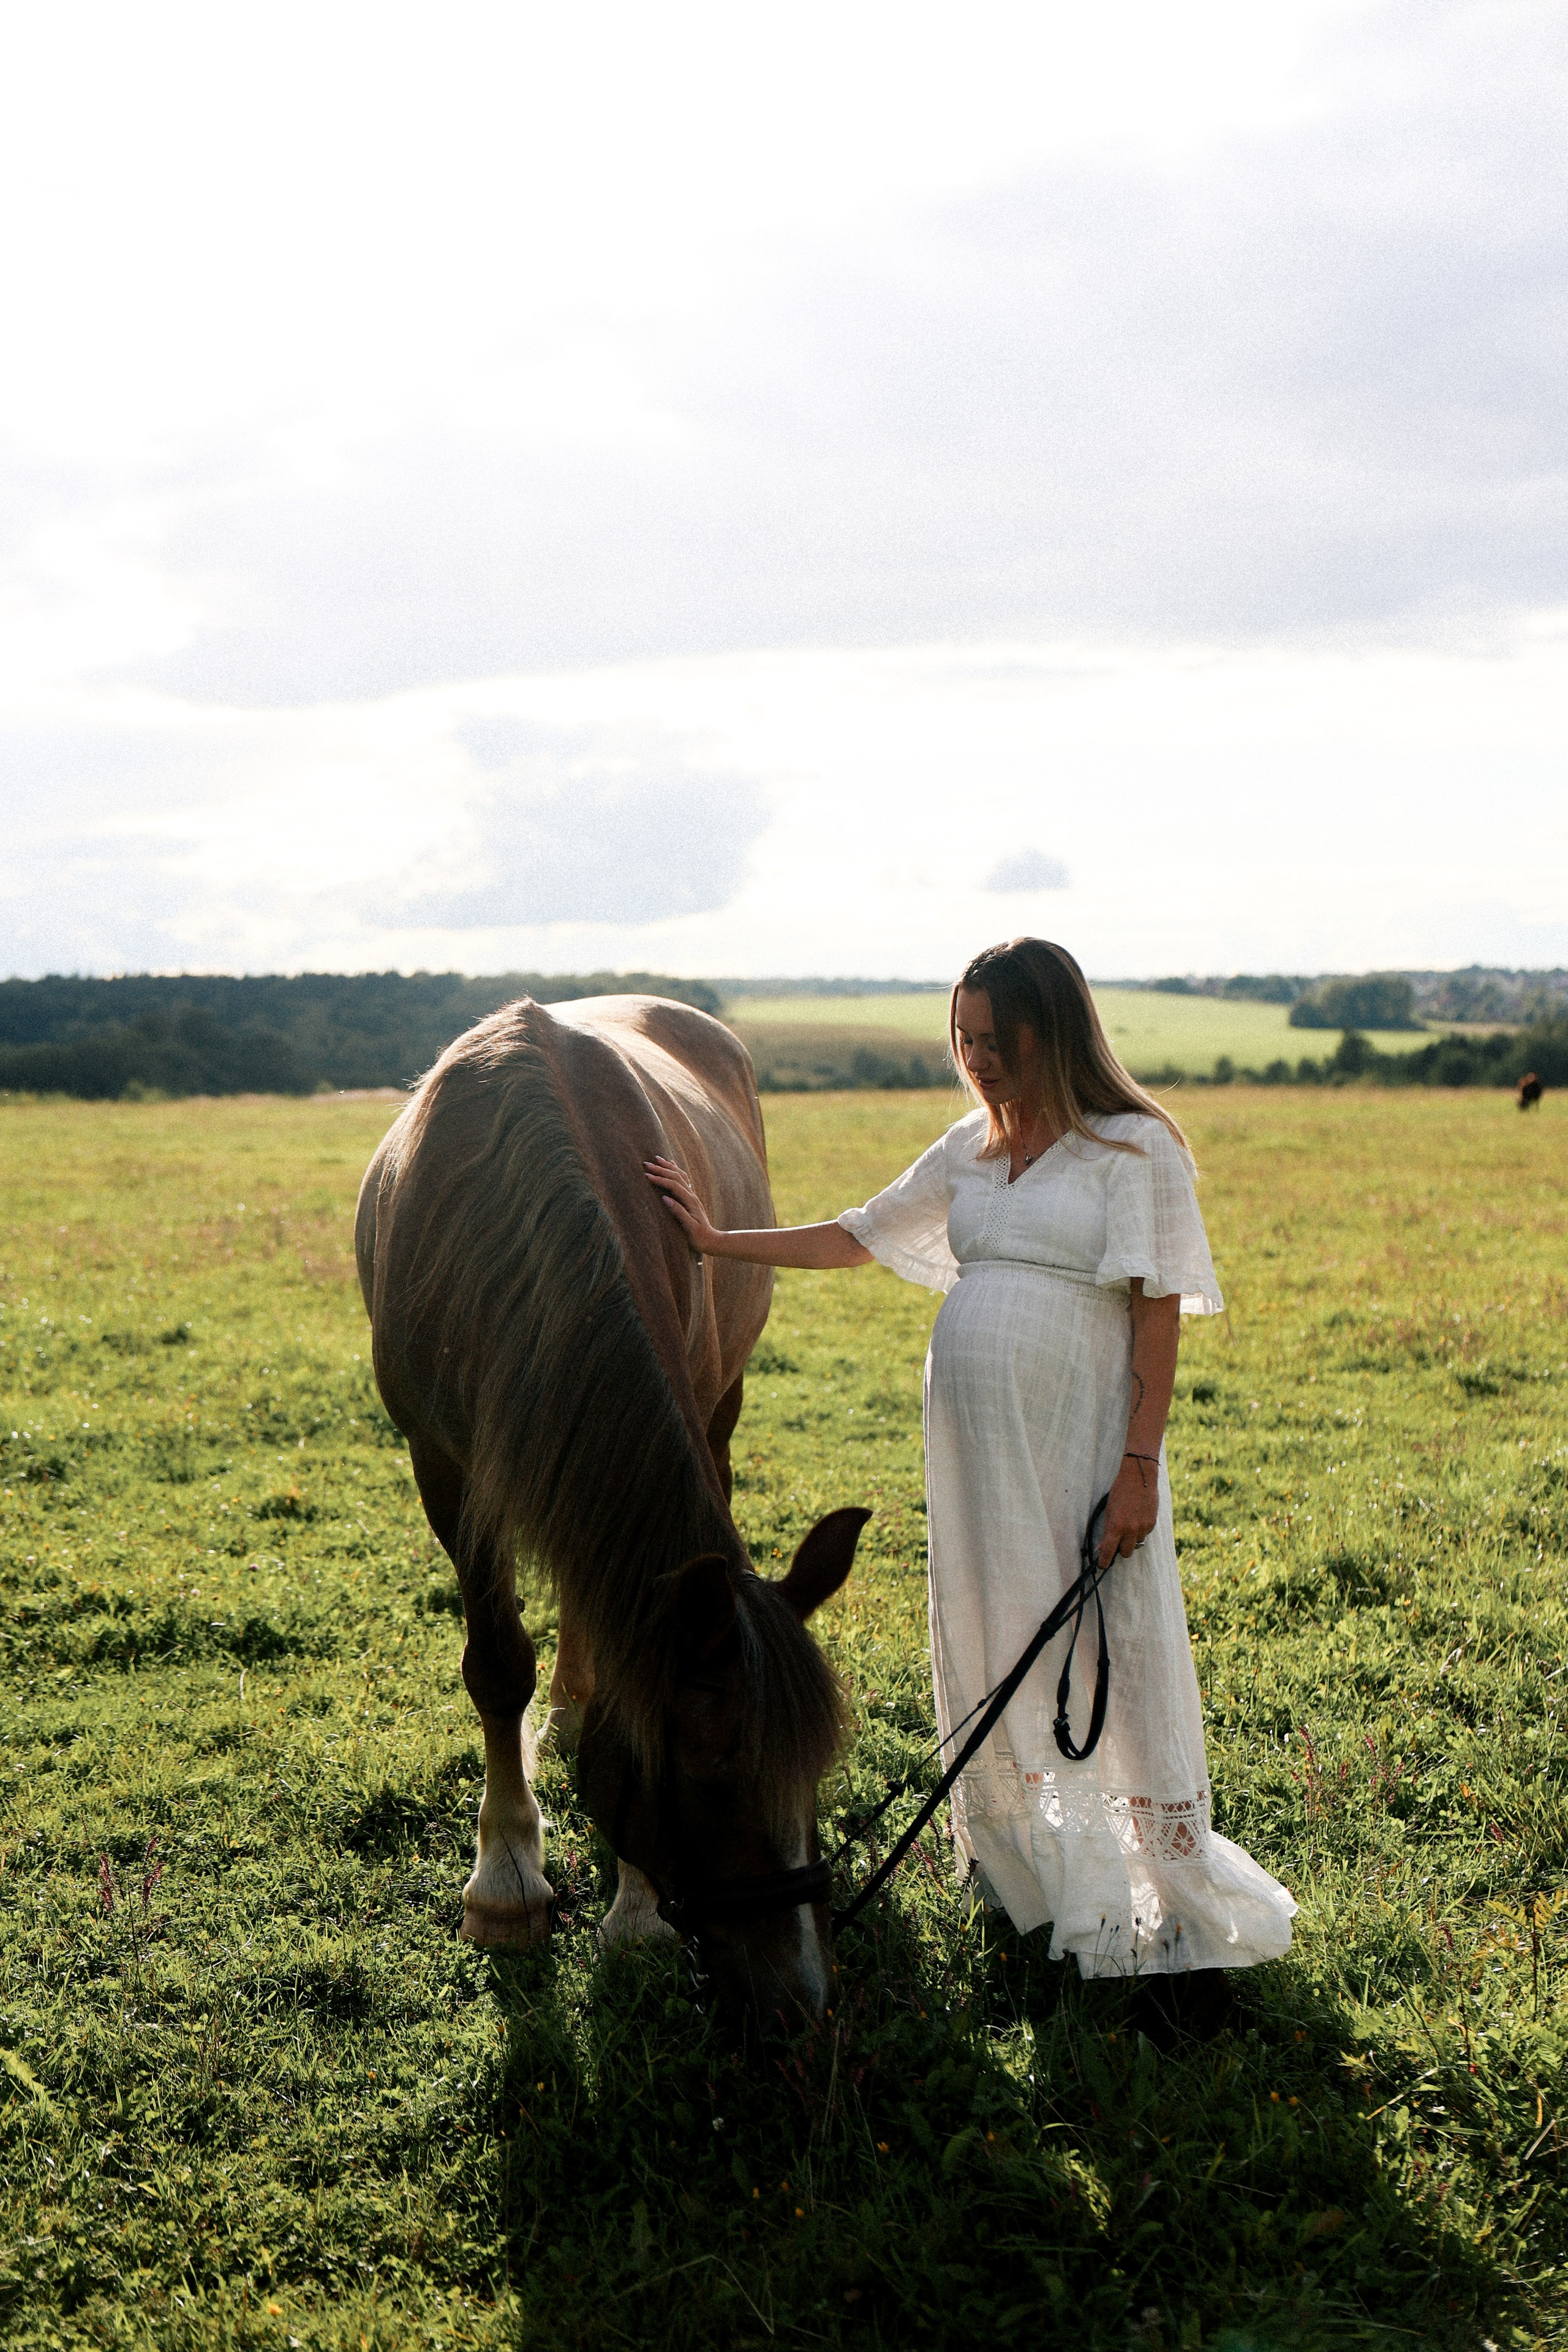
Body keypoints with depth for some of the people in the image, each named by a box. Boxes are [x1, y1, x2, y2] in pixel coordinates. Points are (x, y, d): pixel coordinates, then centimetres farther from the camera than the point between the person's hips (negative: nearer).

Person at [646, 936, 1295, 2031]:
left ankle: (1179, 1927, 8)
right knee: (989, 1654, 13)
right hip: (974, 1446, 6)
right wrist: (718, 1241, 18)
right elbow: (854, 1240, 20)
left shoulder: (1135, 1149, -7)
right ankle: (1029, 1872, 33)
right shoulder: (967, 1150, 11)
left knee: (1123, 1672, -3)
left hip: (1087, 1443, -6)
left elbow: (1159, 1315, -10)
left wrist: (1138, 1466, -15)